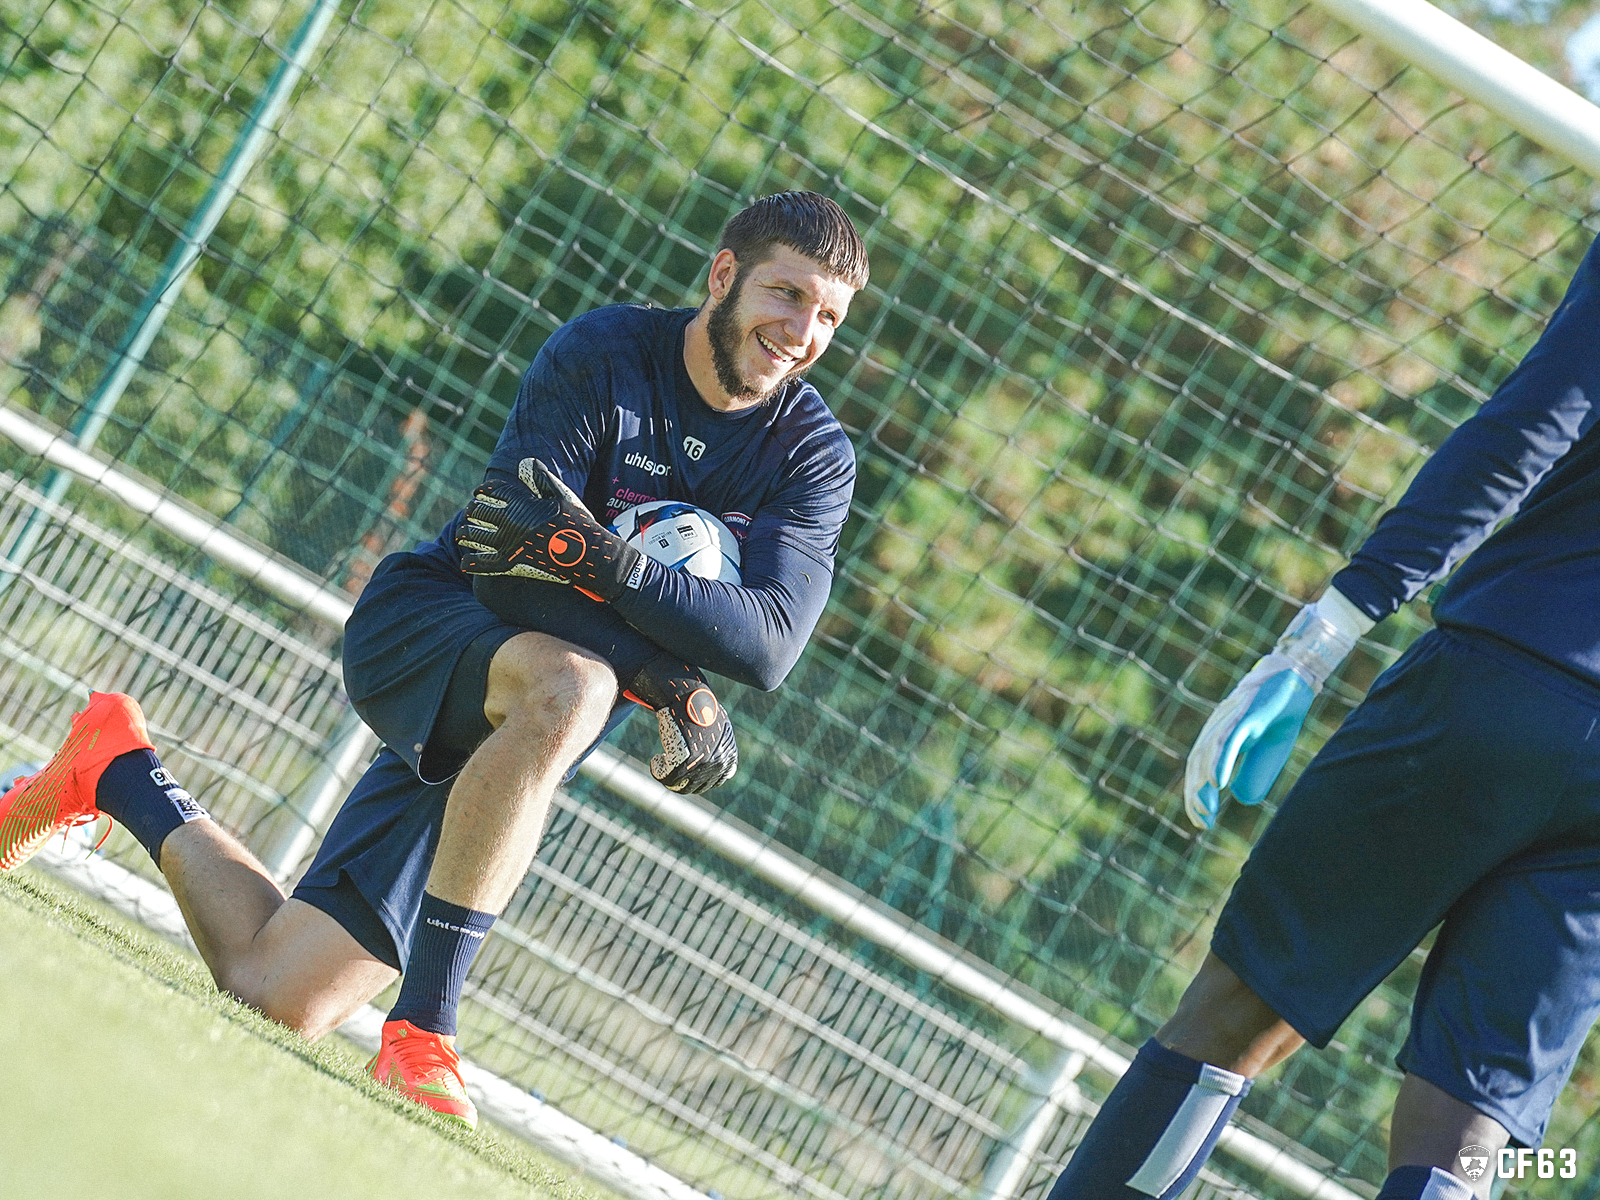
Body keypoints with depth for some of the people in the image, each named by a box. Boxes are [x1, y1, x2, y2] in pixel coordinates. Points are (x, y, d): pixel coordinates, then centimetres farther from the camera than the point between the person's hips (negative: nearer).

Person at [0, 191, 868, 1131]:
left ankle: (122, 777, 24)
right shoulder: (604, 354, -13)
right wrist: (670, 681, -32)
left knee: (274, 998, -4)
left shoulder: (816, 456, -3)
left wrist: (606, 560, -35)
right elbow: (505, 547, -21)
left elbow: (772, 639, -19)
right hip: (421, 628, -4)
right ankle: (421, 1032, -34)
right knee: (569, 687, -43)